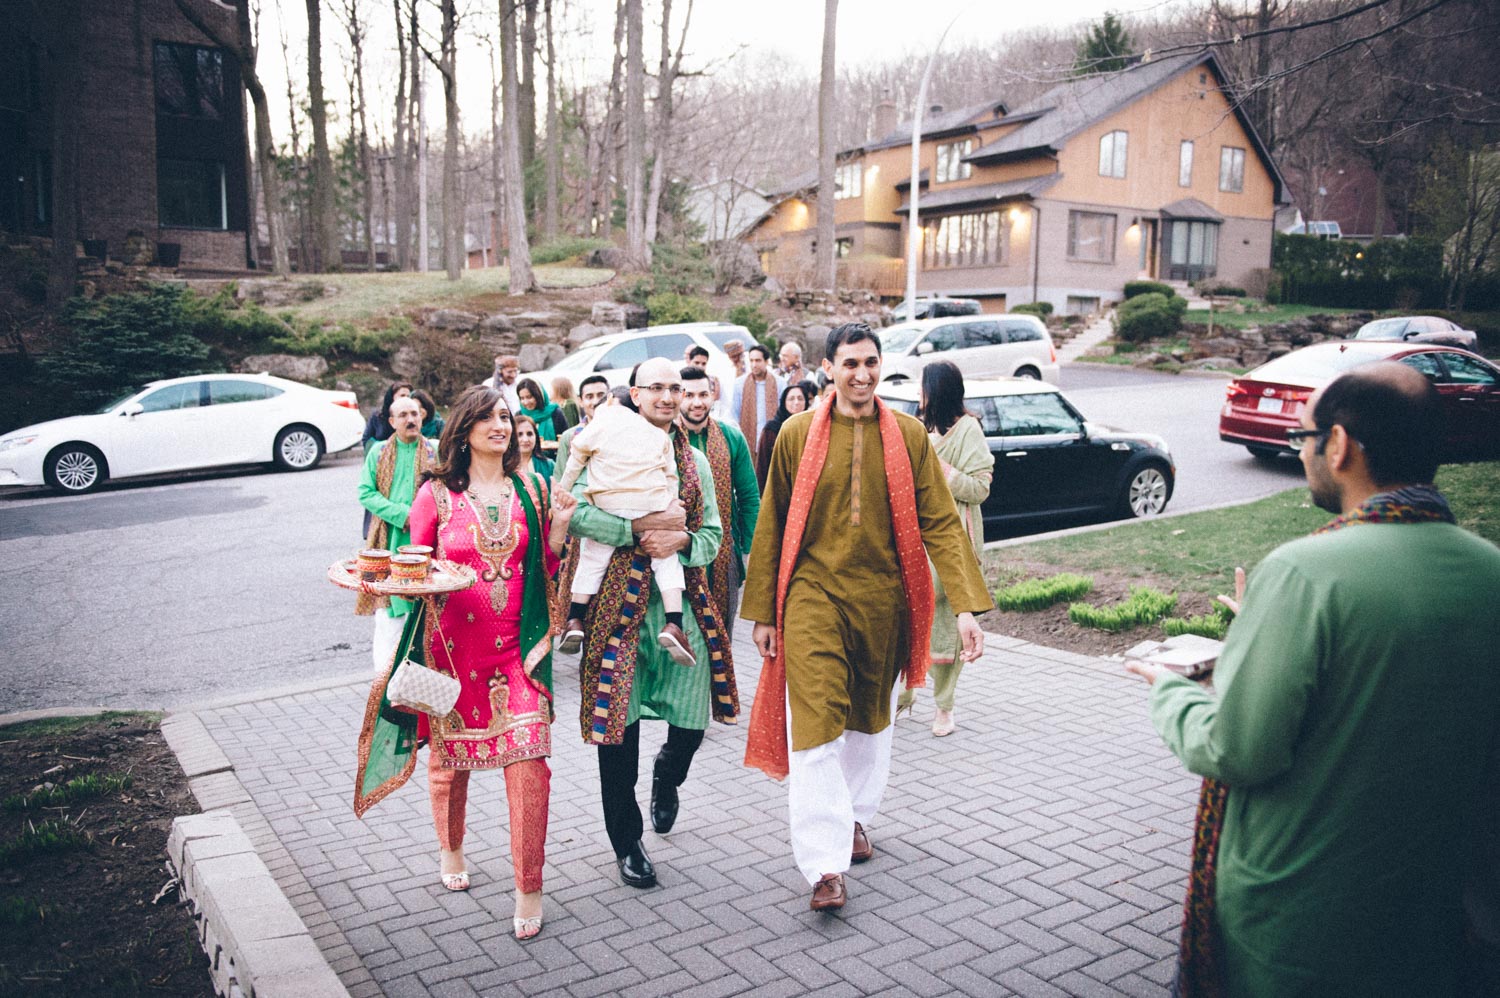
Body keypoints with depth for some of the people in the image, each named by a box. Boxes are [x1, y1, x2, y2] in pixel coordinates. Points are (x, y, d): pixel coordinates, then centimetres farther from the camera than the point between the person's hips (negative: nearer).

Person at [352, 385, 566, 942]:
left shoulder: (530, 488, 7)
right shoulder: (437, 493, 1)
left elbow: (545, 569, 11)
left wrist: (559, 525, -5)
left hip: (516, 646, 1)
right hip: (452, 644, 0)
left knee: (529, 757, -10)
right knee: (449, 755, 13)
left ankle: (529, 887, 2)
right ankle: (450, 850, 42)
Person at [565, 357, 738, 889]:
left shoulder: (695, 461, 14)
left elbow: (713, 534, 11)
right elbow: (576, 513, -14)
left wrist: (681, 539, -10)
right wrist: (643, 524, -19)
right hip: (621, 600, -3)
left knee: (691, 723, 4)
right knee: (618, 723, 2)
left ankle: (667, 779, 41)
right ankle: (627, 843, 21)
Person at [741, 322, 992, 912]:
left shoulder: (909, 436, 0)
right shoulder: (797, 434, -2)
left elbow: (940, 522, -2)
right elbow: (771, 525, 3)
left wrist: (966, 605, -11)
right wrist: (762, 611, 3)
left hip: (883, 598, 2)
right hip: (813, 595, -2)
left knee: (870, 720, 17)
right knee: (817, 725, -9)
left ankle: (855, 819, 40)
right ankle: (825, 865, -3)